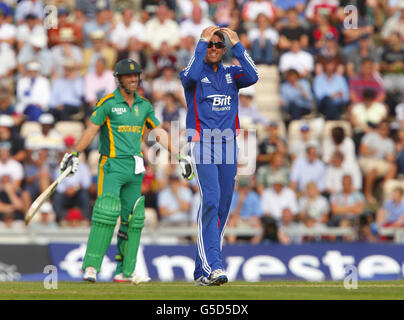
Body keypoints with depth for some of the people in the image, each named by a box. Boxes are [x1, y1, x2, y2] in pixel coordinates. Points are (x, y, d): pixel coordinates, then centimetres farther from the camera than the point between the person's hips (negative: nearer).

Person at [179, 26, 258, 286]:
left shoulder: (232, 74, 14)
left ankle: (202, 270, 13)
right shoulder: (195, 73, 4)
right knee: (210, 201, -19)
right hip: (202, 145, -5)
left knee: (223, 206, 5)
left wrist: (237, 44, -6)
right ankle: (213, 266, -25)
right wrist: (202, 41, -14)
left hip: (228, 145, 5)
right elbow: (191, 76, -21)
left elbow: (253, 76, -7)